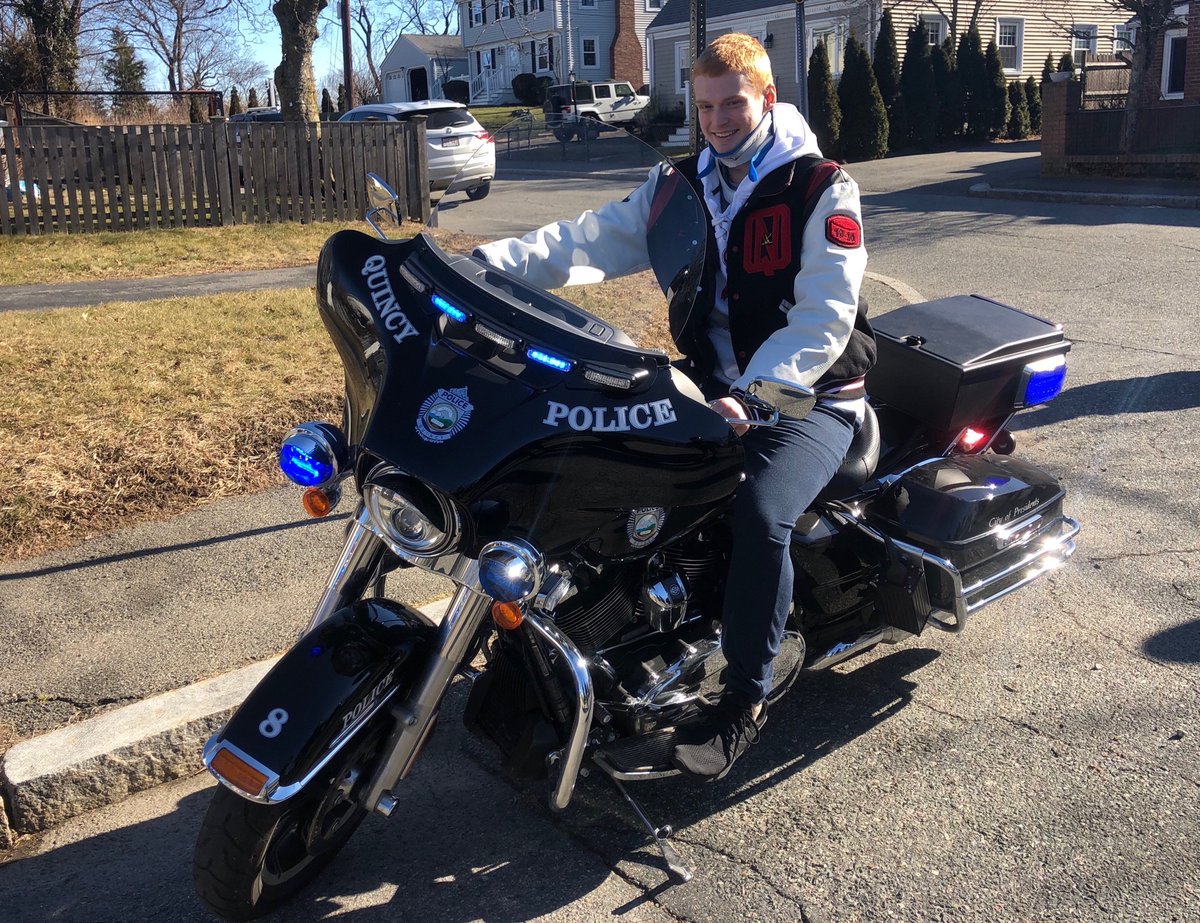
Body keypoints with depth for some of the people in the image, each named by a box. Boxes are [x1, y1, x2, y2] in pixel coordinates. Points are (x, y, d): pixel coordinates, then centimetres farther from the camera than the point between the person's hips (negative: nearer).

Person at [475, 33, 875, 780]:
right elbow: (589, 242, -4)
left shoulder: (822, 189, -7)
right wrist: (486, 263, -20)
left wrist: (750, 396, -33)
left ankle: (746, 699, -12)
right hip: (711, 385, 6)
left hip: (807, 398, -6)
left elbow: (823, 319, -18)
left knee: (759, 515, -32)